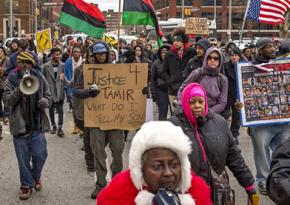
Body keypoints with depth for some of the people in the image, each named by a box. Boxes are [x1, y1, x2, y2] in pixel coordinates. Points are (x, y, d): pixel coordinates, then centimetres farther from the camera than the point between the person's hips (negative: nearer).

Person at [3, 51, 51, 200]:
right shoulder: (11, 79, -2)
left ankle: (36, 176, 31)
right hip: (20, 124, -1)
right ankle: (26, 184, 23)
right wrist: (19, 90, -22)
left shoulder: (39, 78, 3)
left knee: (40, 154, 2)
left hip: (37, 124, 1)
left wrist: (44, 102, -11)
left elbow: (48, 96, 12)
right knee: (23, 158, 7)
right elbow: (6, 101, -8)